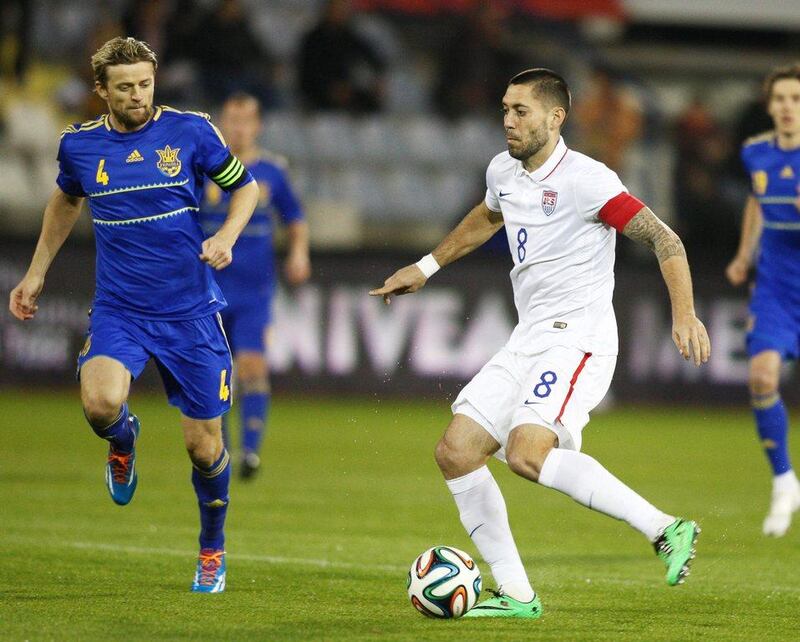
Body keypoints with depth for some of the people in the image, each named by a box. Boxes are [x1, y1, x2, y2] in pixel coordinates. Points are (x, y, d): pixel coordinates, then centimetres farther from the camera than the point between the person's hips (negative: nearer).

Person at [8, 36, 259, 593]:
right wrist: (36, 273, 22)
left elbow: (245, 186, 8)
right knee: (101, 403, -29)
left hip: (191, 311, 0)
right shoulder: (79, 144, 0)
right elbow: (67, 201, 22)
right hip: (118, 311, 0)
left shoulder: (189, 130, -5)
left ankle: (212, 548, 30)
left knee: (204, 446, 2)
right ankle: (124, 440, 10)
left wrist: (226, 238, -11)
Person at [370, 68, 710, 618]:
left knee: (527, 453, -29)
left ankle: (665, 529, -24)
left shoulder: (586, 180, -14)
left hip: (578, 339, -8)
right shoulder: (503, 172, 10)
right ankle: (516, 595, 5)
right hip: (527, 341, 8)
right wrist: (425, 268, 37)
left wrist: (685, 314, -25)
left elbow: (663, 239, -13)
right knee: (456, 452, 0)